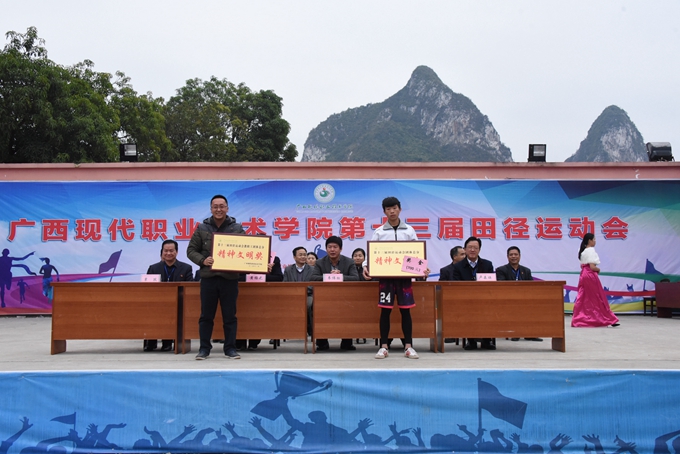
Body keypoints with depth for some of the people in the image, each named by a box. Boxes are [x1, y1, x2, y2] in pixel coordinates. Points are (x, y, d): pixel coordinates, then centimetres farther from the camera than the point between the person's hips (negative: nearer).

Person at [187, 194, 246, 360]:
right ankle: (204, 348, 16)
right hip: (208, 278, 0)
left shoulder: (237, 228, 4)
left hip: (230, 278, 0)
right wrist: (202, 260, -11)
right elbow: (191, 250, 6)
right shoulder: (202, 228, 5)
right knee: (206, 315, 6)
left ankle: (230, 348, 14)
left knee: (230, 315, 5)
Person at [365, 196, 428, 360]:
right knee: (385, 311, 1)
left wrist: (423, 269, -10)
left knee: (405, 310, 3)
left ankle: (408, 346, 10)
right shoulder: (379, 232, 4)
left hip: (404, 275, 1)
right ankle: (384, 347, 8)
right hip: (385, 276, -1)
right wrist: (366, 268, -16)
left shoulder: (409, 230, 7)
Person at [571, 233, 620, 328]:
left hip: (583, 274, 8)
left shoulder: (583, 251, 14)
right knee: (598, 298, -1)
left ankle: (577, 320, 4)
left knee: (582, 298, 7)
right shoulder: (591, 250, -13)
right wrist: (598, 269, 1)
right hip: (590, 275, -8)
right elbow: (592, 267, -17)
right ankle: (608, 320, 7)